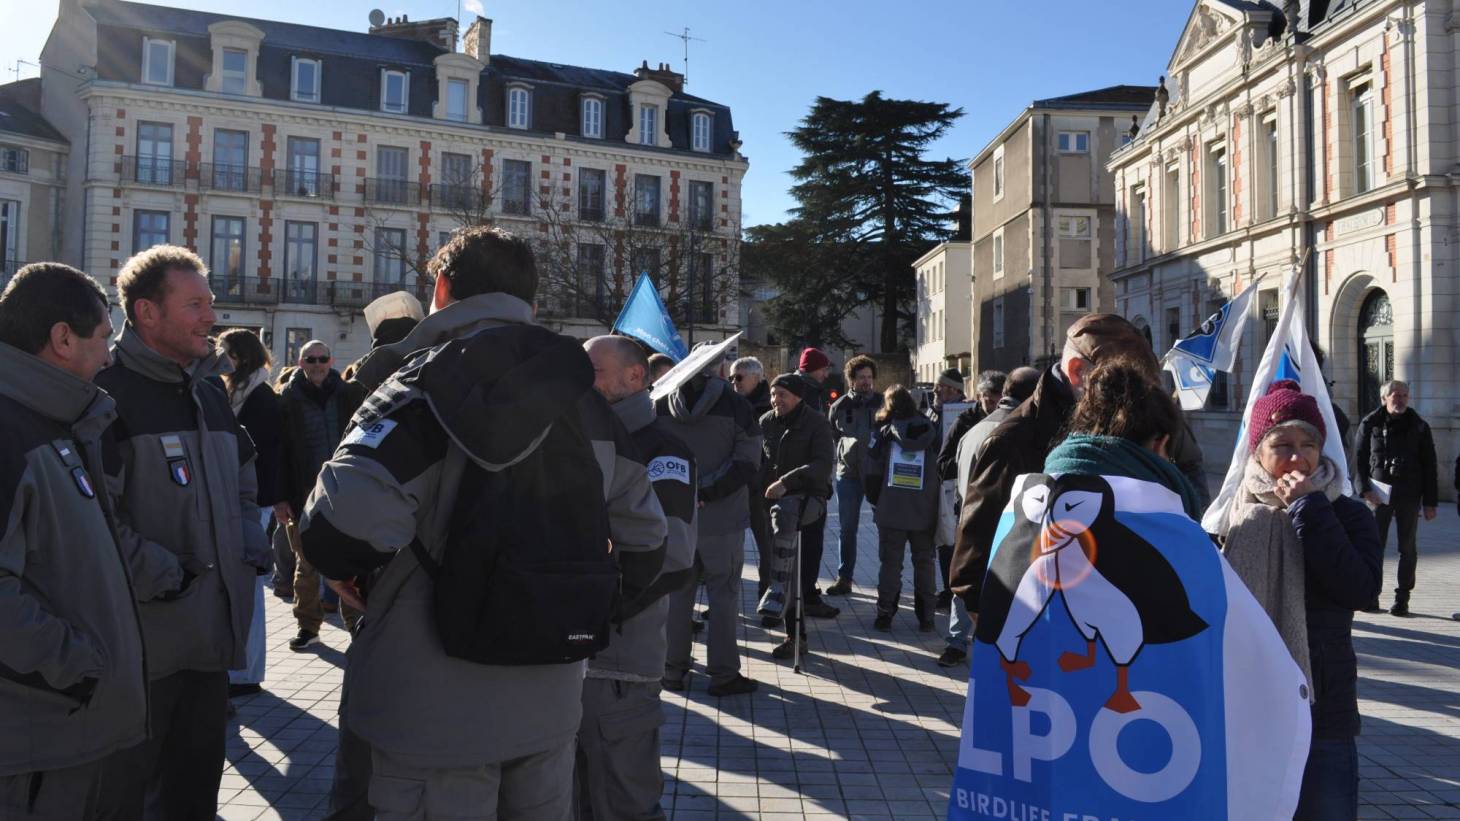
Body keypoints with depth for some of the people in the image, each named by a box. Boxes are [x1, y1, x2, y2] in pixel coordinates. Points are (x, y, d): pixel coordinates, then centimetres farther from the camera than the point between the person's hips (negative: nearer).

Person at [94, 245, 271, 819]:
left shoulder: (209, 392, 13)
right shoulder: (106, 392, -12)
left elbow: (243, 484, 21)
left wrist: (250, 554, 7)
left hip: (211, 635, 7)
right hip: (141, 638, -7)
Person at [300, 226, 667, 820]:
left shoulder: (423, 387, -13)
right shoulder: (581, 399, 5)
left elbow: (348, 518, -29)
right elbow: (644, 529, 10)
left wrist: (342, 567, -8)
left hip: (435, 714, -5)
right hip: (551, 704, 6)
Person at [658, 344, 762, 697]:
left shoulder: (660, 406, 2)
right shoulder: (736, 405, -7)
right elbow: (747, 462, -14)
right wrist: (706, 491, -14)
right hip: (721, 518, -3)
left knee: (676, 591, 13)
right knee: (723, 594, 6)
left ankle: (673, 669, 21)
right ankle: (723, 674, 10)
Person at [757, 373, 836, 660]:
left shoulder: (816, 424, -5)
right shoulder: (766, 422, 9)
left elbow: (823, 464, -18)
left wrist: (787, 481, -28)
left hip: (806, 496, -5)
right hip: (772, 498, 5)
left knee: (783, 512, -40)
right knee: (784, 567, 7)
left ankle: (778, 591, -39)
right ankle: (795, 634, 19)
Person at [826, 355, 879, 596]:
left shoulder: (883, 403, 2)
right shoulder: (840, 406, 5)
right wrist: (840, 459, 8)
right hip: (848, 474, 1)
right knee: (847, 529, 7)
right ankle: (844, 578, 16)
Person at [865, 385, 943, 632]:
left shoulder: (884, 433, -3)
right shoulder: (930, 432, 3)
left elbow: (873, 472, -3)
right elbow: (942, 471, 8)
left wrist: (875, 501, 9)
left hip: (891, 510, -1)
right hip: (925, 512, 1)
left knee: (890, 562, 6)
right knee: (924, 562, 10)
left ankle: (885, 613, 6)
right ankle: (925, 616, 12)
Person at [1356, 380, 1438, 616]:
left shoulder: (1419, 427, 5)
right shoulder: (1370, 424, 2)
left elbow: (1429, 467, 5)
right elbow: (1360, 459, 1)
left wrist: (1430, 502, 0)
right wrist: (1365, 489, -11)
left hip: (1409, 496, 1)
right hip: (1379, 495, -1)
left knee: (1408, 548, 5)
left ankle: (1402, 598, 13)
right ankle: (1371, 595, 8)